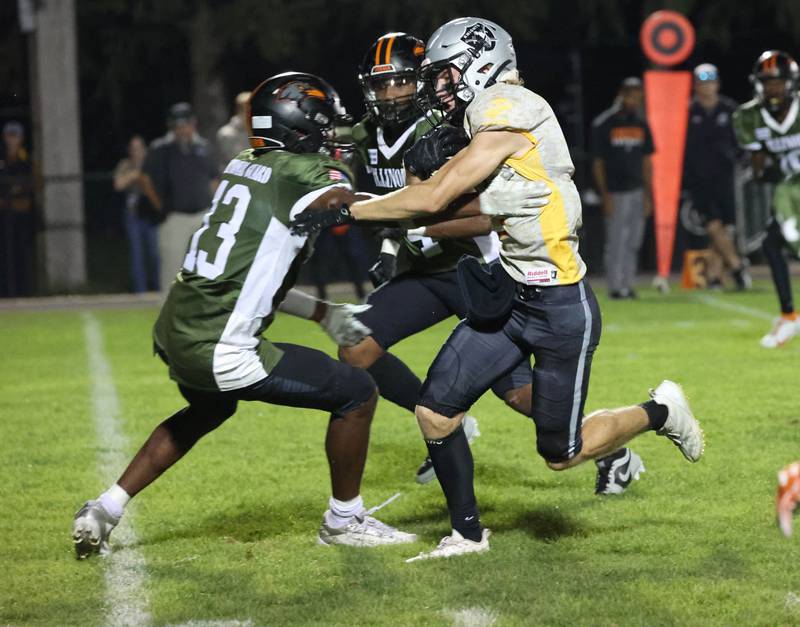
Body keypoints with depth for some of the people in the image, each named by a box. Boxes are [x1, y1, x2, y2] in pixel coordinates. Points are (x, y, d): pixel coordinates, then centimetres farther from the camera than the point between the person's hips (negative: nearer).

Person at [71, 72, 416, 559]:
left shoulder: (243, 167, 12)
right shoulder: (310, 174, -10)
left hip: (174, 332, 8)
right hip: (222, 352, -8)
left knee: (208, 410, 37)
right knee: (357, 393, 2)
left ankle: (106, 509, 34)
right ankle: (345, 520, 17)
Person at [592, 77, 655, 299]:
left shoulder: (641, 125, 11)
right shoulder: (603, 124, -5)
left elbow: (646, 162, 14)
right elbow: (598, 163, -5)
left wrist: (648, 196, 9)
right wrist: (605, 196, -10)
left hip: (637, 191, 5)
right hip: (615, 193, -5)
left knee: (633, 243, 5)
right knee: (615, 242, -5)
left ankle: (627, 285, 10)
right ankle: (615, 287, -1)